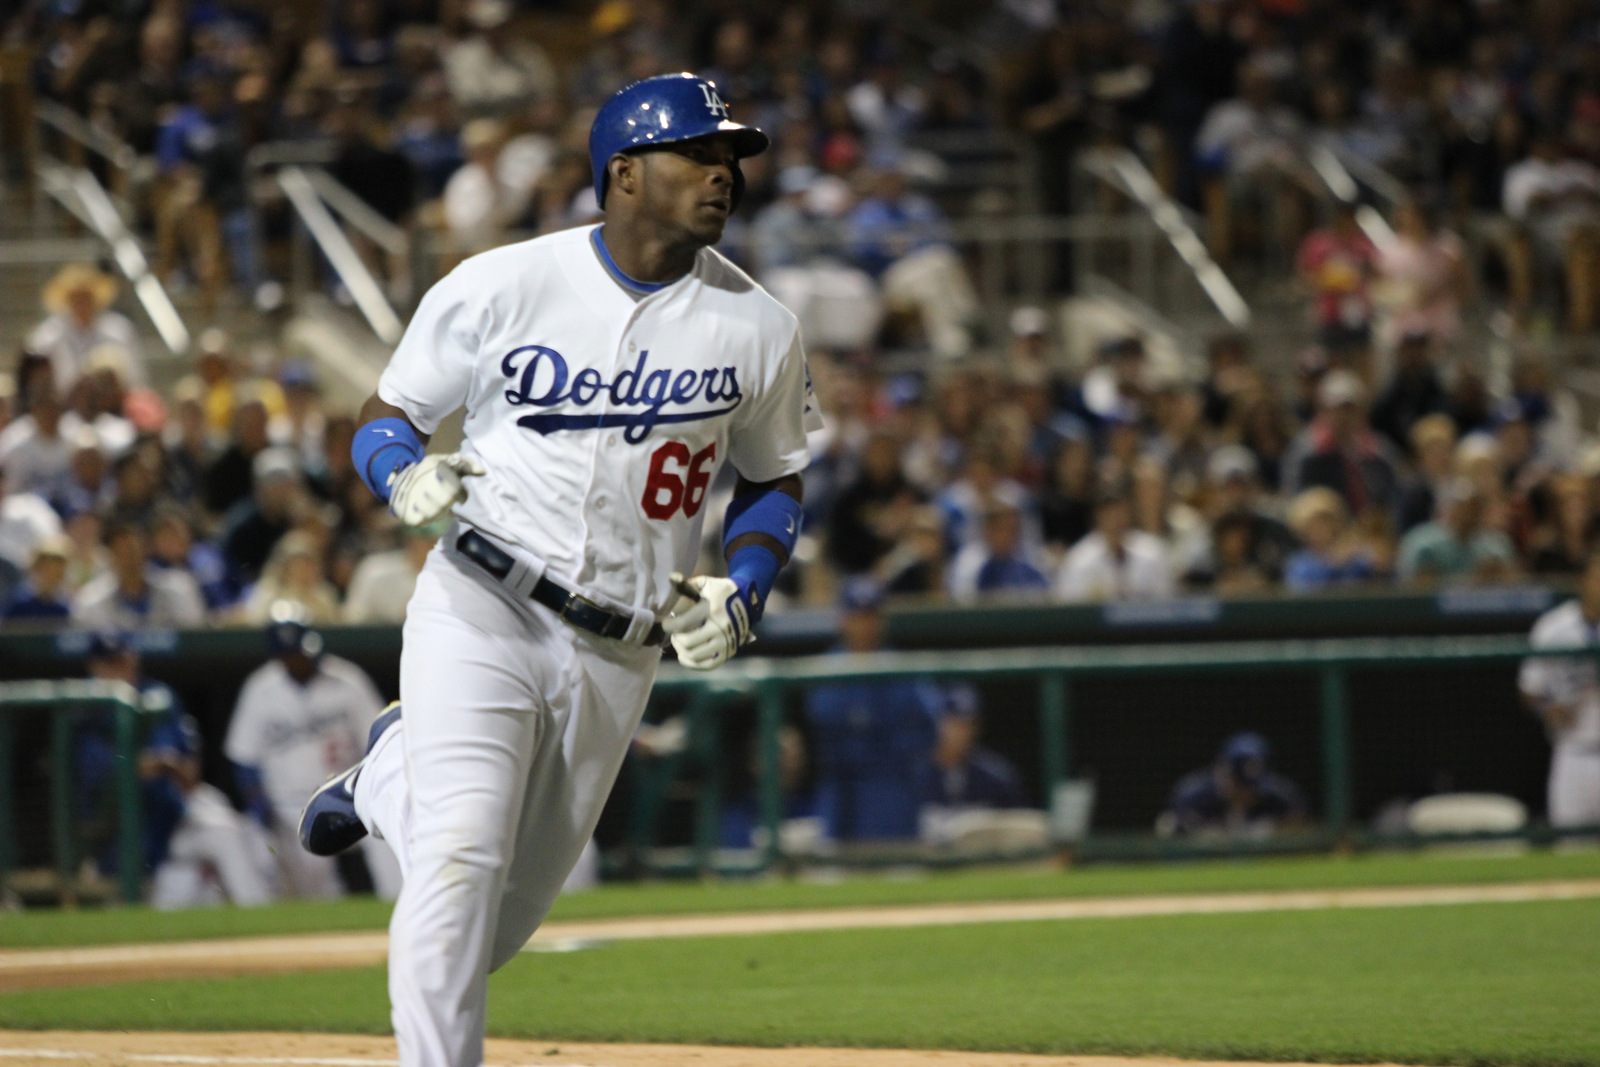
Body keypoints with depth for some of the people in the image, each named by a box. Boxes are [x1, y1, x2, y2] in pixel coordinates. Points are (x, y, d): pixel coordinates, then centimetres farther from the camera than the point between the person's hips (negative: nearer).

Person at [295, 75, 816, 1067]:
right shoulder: (501, 288, -6)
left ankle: (387, 785, 41)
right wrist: (409, 476, -21)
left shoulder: (757, 327, 2)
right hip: (481, 617, -3)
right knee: (459, 869, -23)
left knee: (496, 929, 11)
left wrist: (741, 591, -4)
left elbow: (776, 481, 15)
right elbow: (384, 419, 3)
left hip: (618, 658, 4)